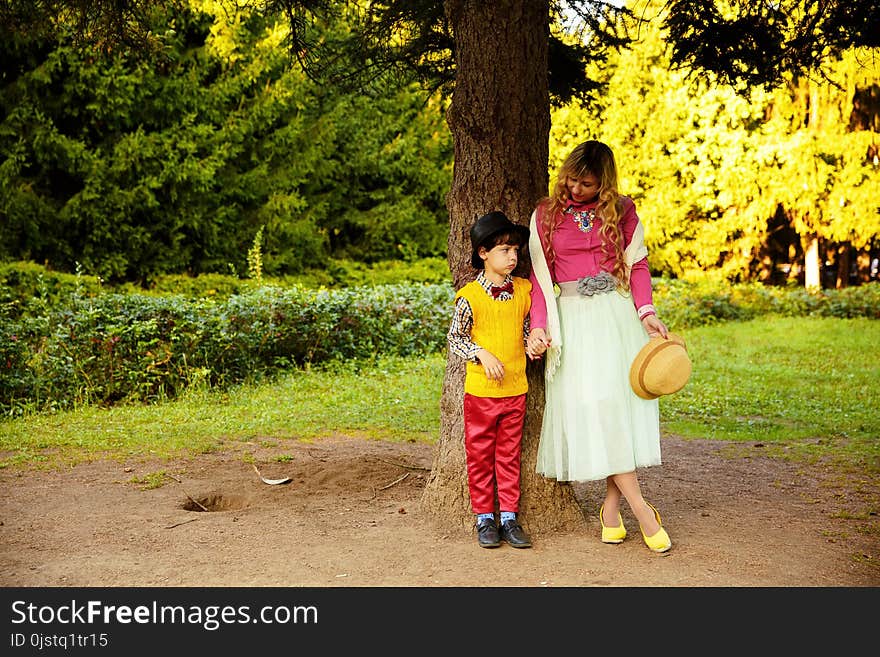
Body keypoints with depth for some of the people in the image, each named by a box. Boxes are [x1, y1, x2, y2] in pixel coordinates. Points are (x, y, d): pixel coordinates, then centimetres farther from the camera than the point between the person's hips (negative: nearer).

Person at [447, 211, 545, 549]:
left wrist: (534, 343, -4)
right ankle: (484, 518, 18)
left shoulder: (524, 290, 3)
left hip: (515, 388, 3)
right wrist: (482, 354, -17)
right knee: (480, 455, 7)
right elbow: (454, 338, -4)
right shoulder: (470, 296, -10)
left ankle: (510, 517, 18)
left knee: (509, 455, 10)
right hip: (481, 390, -3)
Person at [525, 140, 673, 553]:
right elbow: (540, 274, 6)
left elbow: (637, 264, 6)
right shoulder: (546, 214, 7)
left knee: (619, 399, -4)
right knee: (592, 403, -11)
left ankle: (611, 507, 5)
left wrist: (646, 312, -9)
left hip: (616, 315, 1)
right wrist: (539, 326, -5)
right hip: (572, 318, -1)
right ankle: (640, 507, -10)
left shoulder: (621, 211, 8)